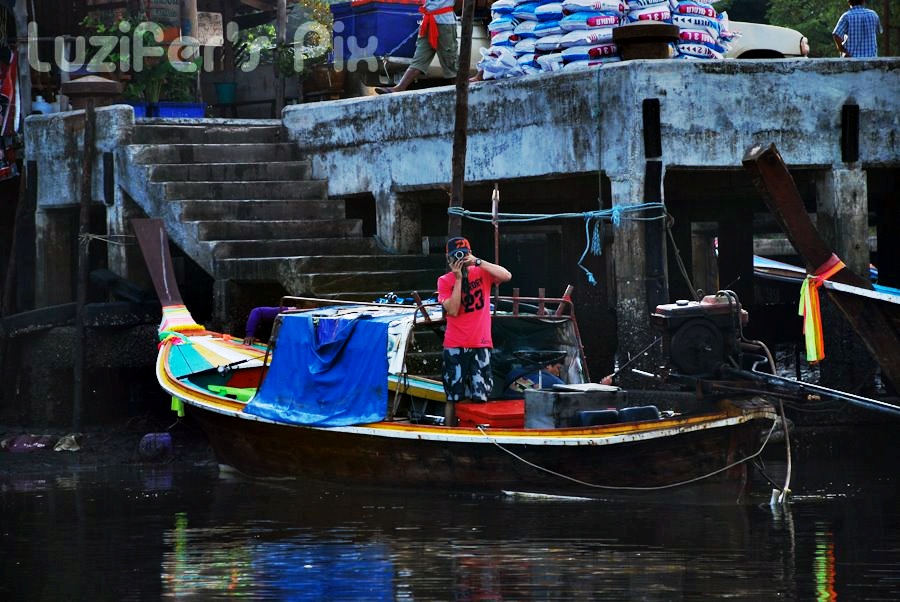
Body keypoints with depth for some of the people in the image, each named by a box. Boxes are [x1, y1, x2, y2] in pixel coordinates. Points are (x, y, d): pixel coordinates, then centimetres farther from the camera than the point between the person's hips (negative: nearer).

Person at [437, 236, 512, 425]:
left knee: (480, 396, -1)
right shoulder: (445, 281, 2)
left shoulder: (481, 273, 4)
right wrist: (458, 278, -12)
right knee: (454, 397, 1)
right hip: (455, 347, 0)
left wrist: (477, 262, -17)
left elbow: (506, 276, -14)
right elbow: (453, 310, -11)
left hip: (481, 345, 0)